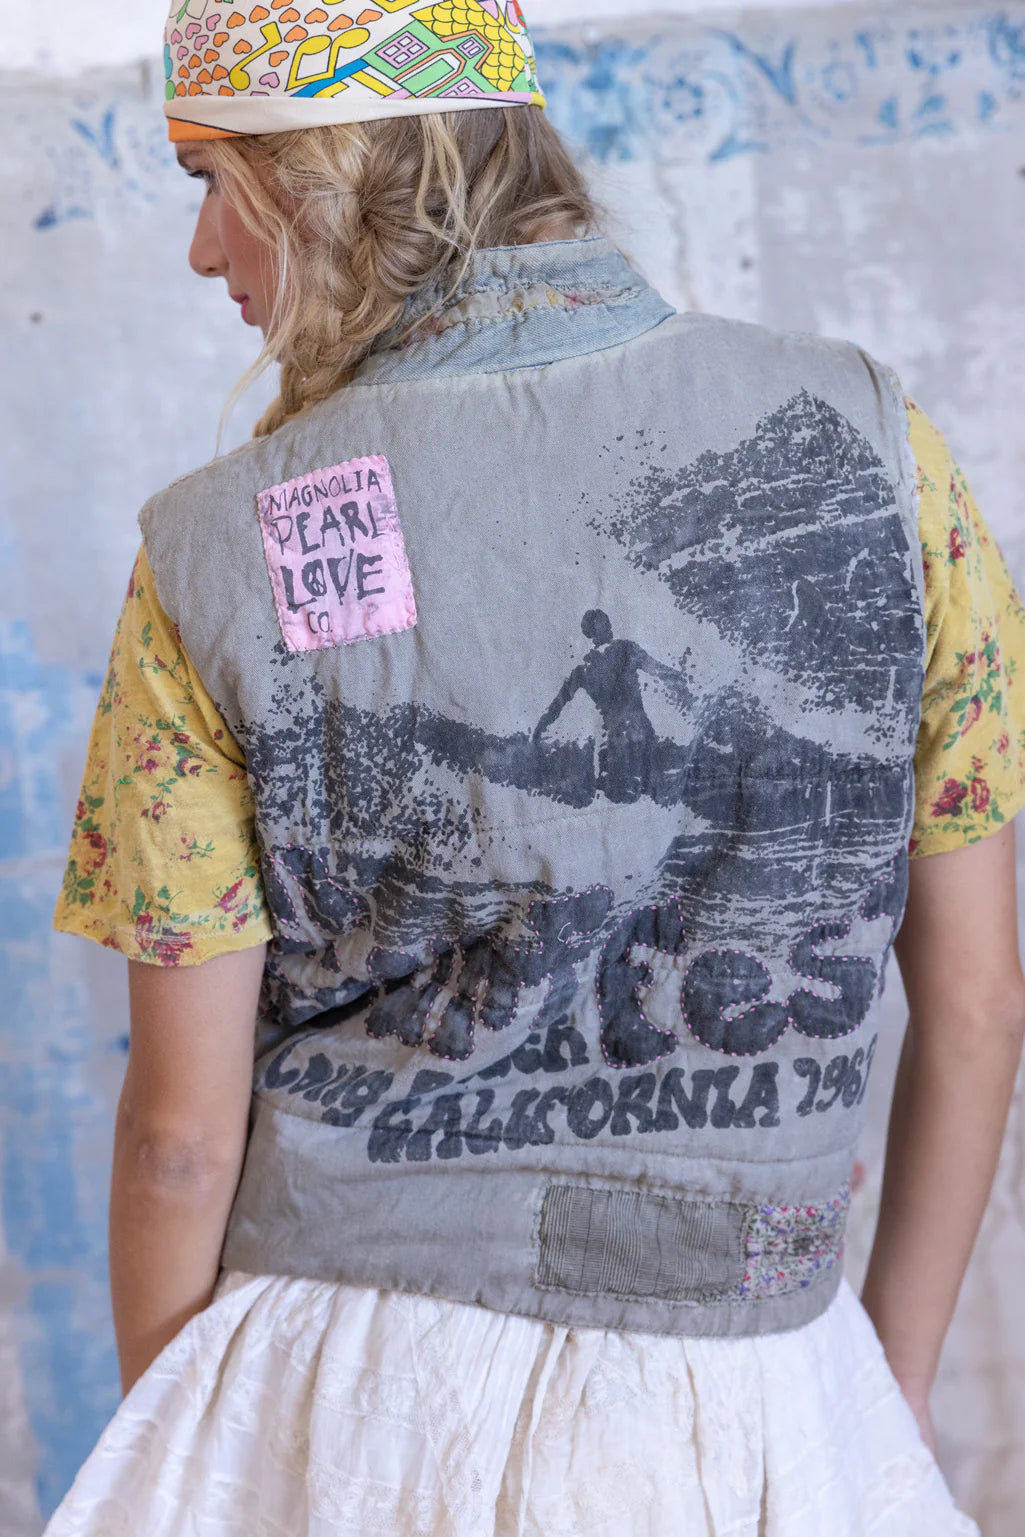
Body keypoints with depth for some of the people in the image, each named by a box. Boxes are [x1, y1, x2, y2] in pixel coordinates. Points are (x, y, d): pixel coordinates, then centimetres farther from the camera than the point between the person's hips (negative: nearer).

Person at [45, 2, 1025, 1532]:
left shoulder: (220, 554, -12)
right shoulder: (870, 439, -7)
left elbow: (184, 1131, -7)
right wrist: (893, 1393, 12)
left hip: (345, 1404, -1)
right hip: (748, 1391, 2)